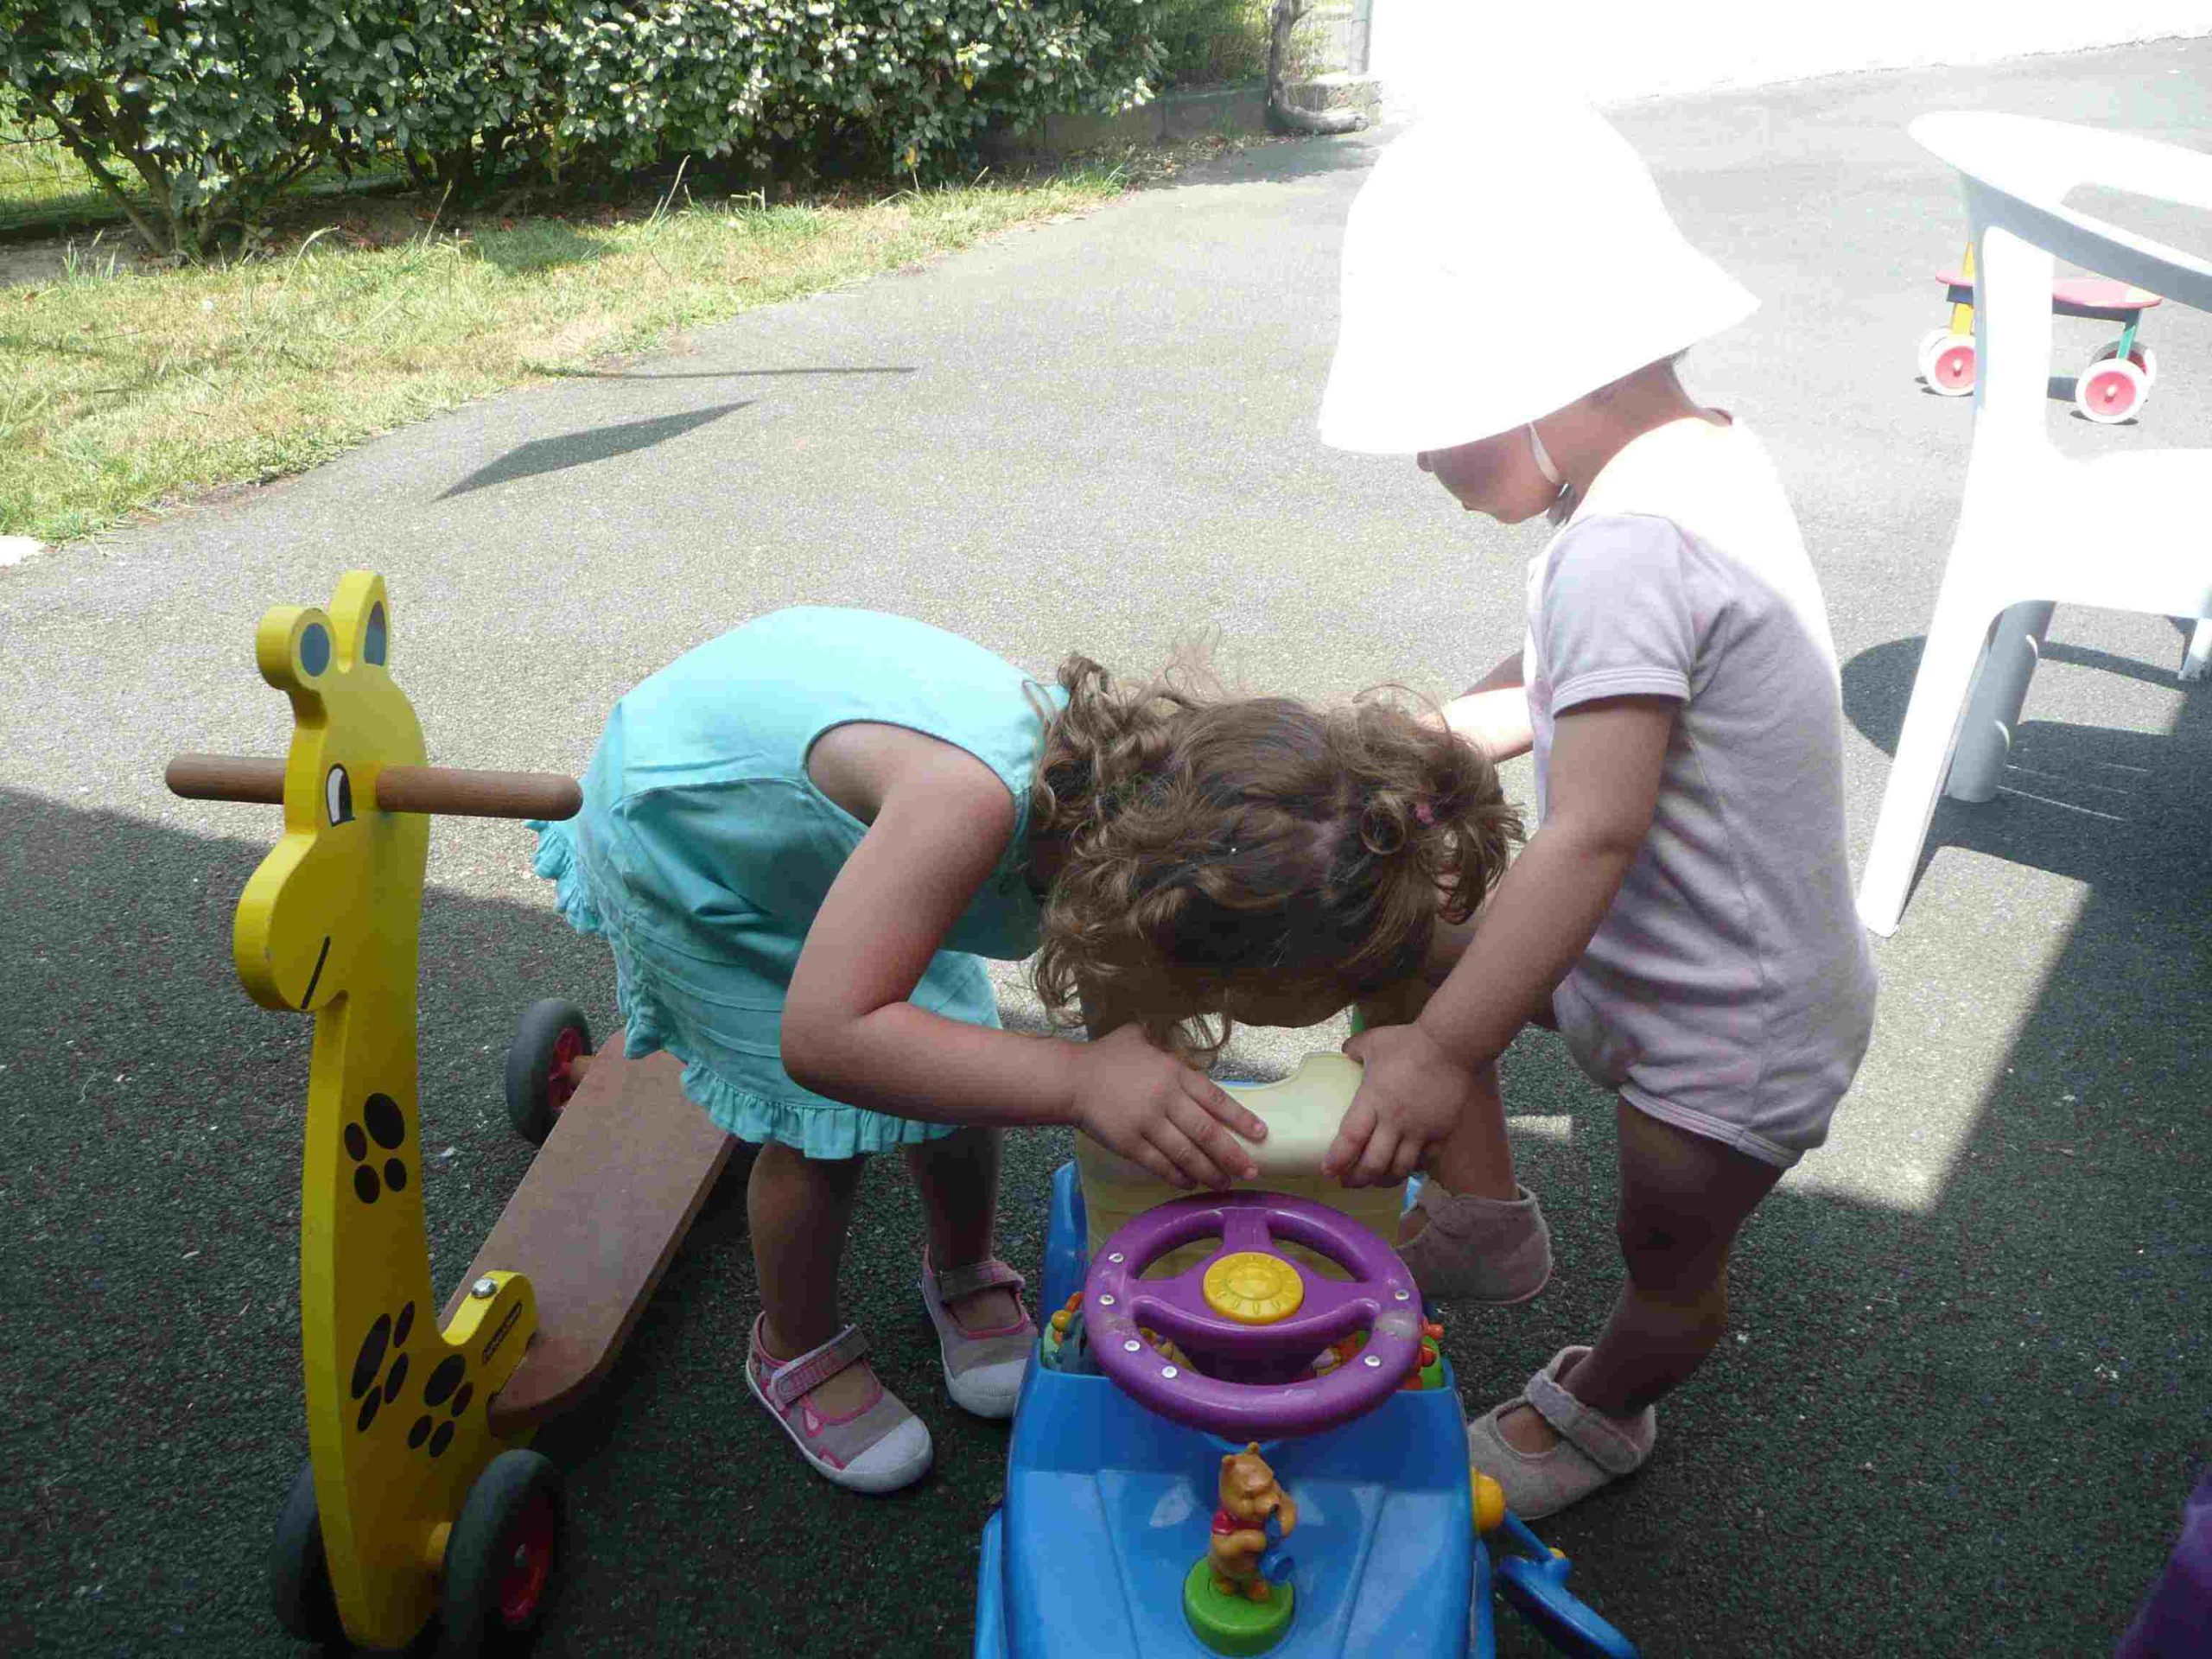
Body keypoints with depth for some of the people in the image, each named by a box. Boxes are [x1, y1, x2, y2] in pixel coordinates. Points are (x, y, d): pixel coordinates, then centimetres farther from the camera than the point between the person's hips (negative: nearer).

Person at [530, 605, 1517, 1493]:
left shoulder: (1139, 825, -24)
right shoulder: (971, 799, -47)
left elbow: (1136, 1048, -13)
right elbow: (823, 1036, -50)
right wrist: (1077, 1082, -55)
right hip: (678, 828, -5)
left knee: (960, 1062, 4)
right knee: (817, 1123, -6)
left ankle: (962, 1273, 34)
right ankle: (795, 1352, 23)